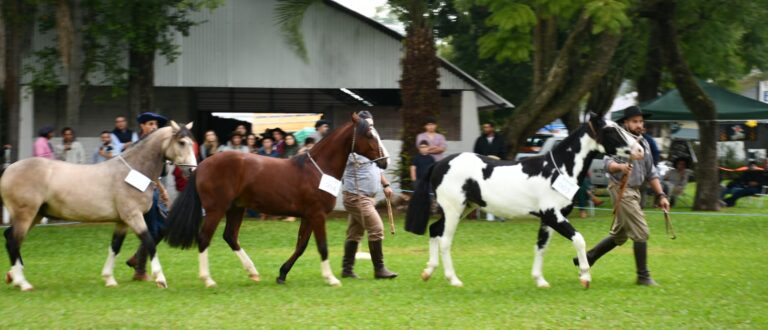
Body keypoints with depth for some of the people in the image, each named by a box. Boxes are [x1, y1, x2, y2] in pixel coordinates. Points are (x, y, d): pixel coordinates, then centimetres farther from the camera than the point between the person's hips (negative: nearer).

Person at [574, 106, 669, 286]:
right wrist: (620, 166, -48)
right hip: (622, 190, -9)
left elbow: (651, 172, 19)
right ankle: (643, 276, -4)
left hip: (634, 192, 9)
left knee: (619, 236, 16)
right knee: (641, 232, -10)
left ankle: (587, 259, 26)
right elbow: (608, 164, -26)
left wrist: (661, 195, 13)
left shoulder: (644, 144, 14)